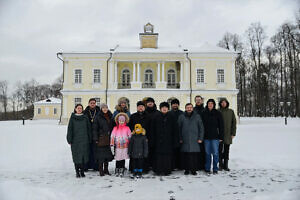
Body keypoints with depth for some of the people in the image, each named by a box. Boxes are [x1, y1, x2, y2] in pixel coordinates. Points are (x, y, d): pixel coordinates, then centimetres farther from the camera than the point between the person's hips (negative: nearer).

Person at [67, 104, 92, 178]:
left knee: (84, 155, 2)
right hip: (75, 140, -1)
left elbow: (89, 129, 8)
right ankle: (77, 172, 12)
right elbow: (70, 129, 2)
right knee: (76, 156, 1)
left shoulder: (85, 118, 7)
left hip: (84, 140, 1)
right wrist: (69, 140, -4)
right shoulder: (72, 118, 4)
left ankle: (82, 171, 14)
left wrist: (89, 139, 4)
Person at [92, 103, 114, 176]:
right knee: (101, 155, -1)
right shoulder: (98, 117, -3)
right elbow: (95, 129, -5)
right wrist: (96, 139, -11)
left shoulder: (110, 116, 10)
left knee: (107, 154, 9)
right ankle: (101, 170, 9)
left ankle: (106, 169, 20)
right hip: (101, 139, -4)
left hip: (108, 139, 5)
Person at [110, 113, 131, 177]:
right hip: (117, 147, 0)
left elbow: (130, 137, 5)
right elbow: (112, 137, 1)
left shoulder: (127, 128, 2)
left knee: (123, 159, 5)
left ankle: (122, 171, 16)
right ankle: (117, 171, 19)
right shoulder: (115, 128, 2)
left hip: (125, 147, 0)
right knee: (117, 160, 5)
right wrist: (112, 145, -3)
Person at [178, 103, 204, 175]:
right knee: (185, 156, 2)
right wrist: (180, 138, 3)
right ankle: (186, 169, 15)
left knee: (195, 156, -2)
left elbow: (201, 128, 8)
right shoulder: (181, 117, 6)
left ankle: (194, 169, 11)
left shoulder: (197, 116, 6)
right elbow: (179, 128, 8)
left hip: (195, 141, 0)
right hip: (185, 141, 0)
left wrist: (200, 138, 2)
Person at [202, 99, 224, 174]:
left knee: (215, 153, 2)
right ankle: (207, 169, 17)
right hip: (206, 137, 2)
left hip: (215, 137, -2)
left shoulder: (218, 113, 0)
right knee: (207, 153, 7)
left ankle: (215, 169, 13)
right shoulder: (204, 113, 5)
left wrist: (221, 136, -4)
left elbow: (221, 125, 1)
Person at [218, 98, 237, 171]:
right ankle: (220, 164, 13)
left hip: (228, 134, 2)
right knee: (220, 150, -1)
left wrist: (233, 133, 0)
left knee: (226, 150, 8)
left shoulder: (231, 111, 6)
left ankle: (225, 165, 17)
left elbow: (234, 122, 6)